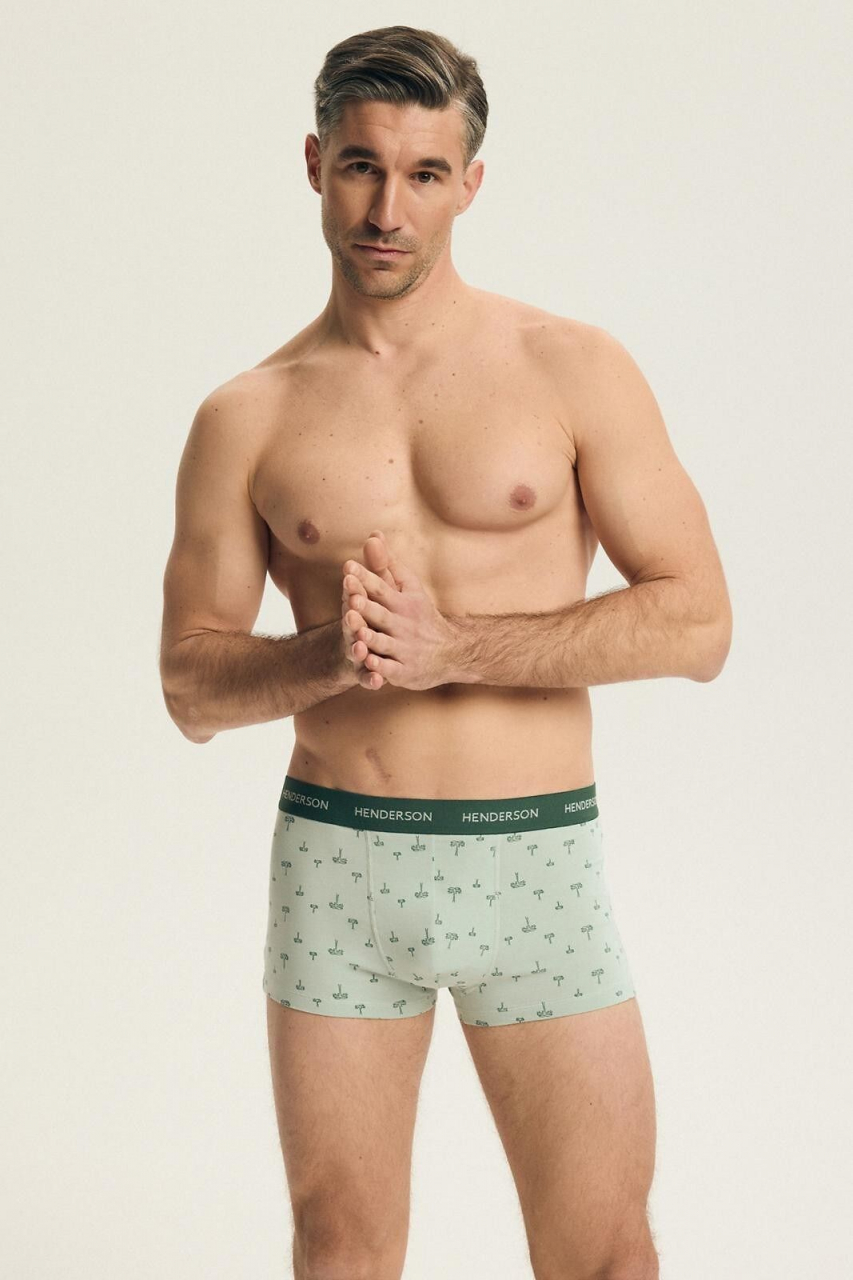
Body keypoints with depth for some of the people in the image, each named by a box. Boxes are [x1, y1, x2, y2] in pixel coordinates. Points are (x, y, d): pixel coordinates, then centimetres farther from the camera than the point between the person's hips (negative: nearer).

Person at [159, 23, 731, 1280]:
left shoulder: (574, 369, -1)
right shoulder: (247, 418, 4)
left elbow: (696, 622, -6)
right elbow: (193, 686, 5)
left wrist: (452, 645, -16)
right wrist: (330, 657, -16)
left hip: (538, 858, -1)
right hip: (337, 860, 1)